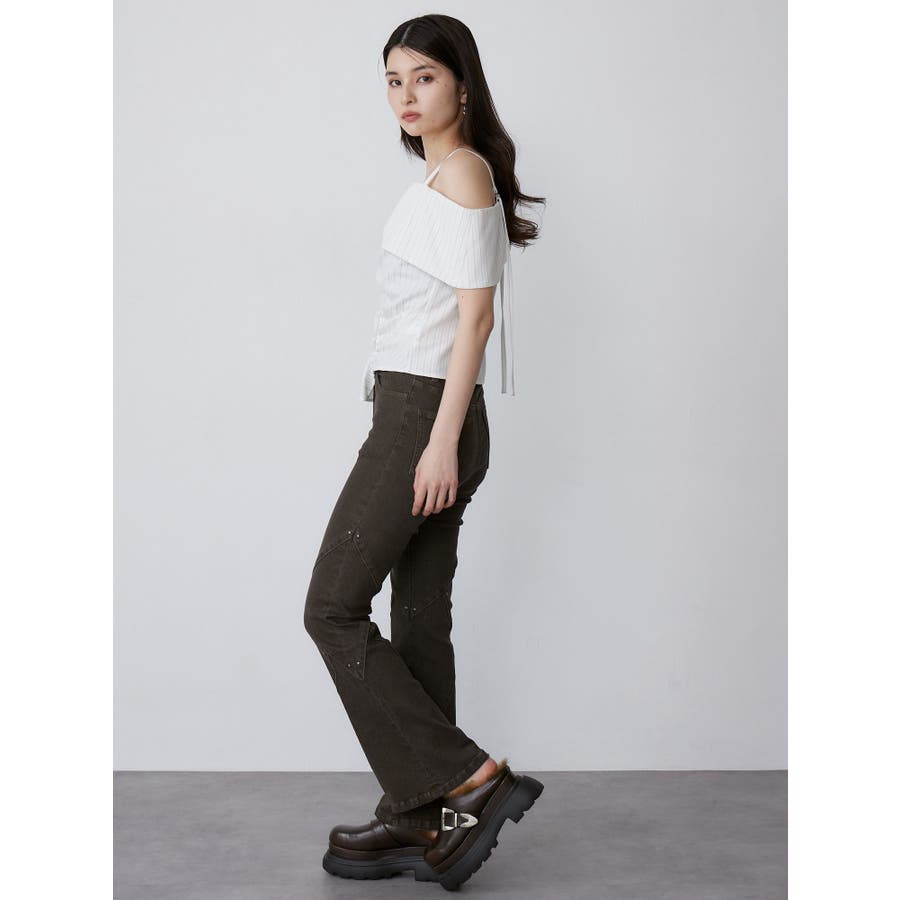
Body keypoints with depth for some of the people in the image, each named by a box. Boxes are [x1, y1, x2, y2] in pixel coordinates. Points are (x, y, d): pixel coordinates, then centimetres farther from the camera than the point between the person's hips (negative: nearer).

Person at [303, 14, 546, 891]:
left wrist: (442, 437, -20)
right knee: (418, 620, 10)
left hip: (423, 413, -10)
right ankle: (414, 819, 17)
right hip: (417, 414, 10)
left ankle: (471, 780, -6)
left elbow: (476, 311, -16)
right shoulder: (444, 178, 20)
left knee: (333, 607, -6)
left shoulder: (460, 170, -8)